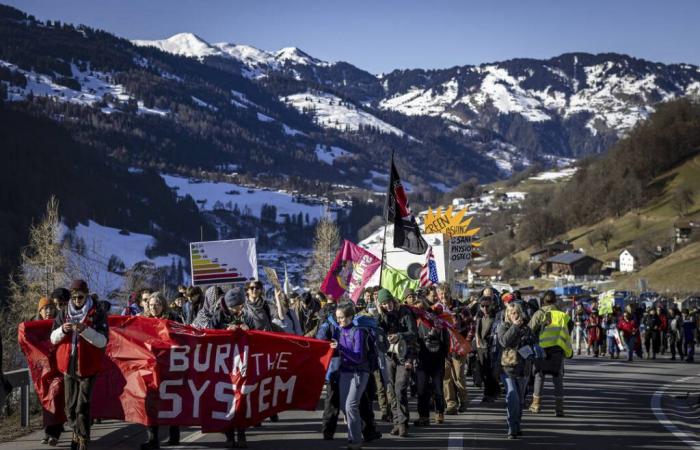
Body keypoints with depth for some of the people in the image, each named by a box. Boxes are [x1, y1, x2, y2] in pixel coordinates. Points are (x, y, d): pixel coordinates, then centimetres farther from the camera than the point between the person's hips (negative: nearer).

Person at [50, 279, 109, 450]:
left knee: (82, 407, -9)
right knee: (70, 406, 11)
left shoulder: (98, 313, -4)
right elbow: (53, 339, 4)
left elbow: (102, 341, -12)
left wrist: (84, 329, -26)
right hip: (68, 366, 4)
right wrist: (62, 330, -17)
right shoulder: (64, 314, 8)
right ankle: (77, 433, 30)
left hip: (88, 367, -4)